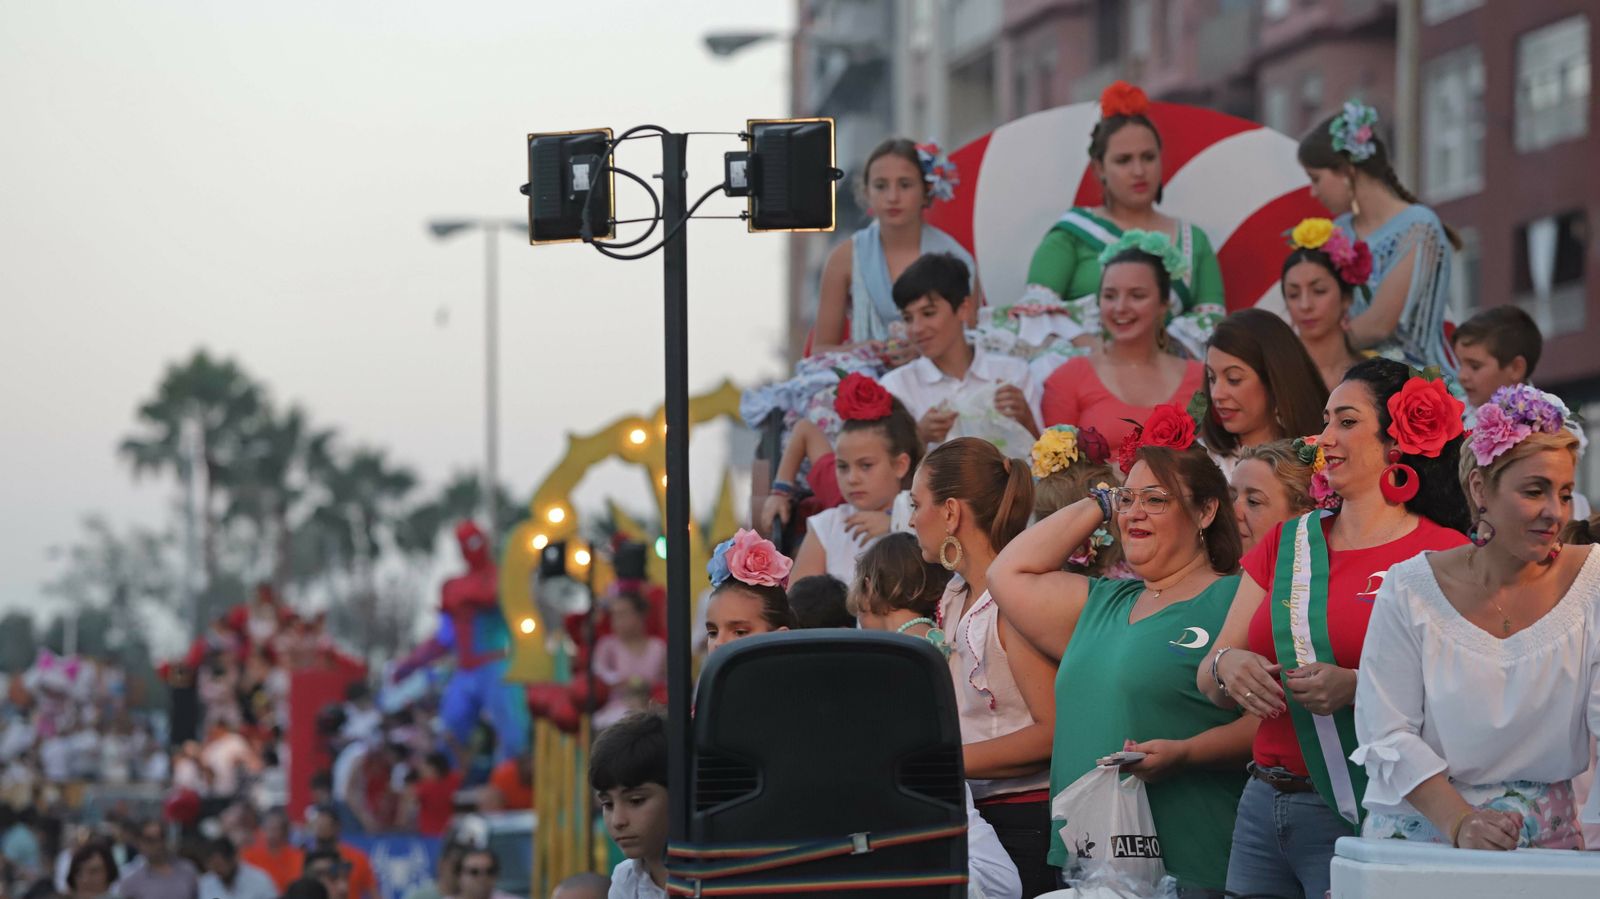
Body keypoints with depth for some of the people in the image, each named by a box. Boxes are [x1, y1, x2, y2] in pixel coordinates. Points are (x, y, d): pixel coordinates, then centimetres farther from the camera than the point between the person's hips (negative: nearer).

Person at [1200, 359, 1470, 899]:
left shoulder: (1443, 554, -5)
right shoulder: (1286, 544, 13)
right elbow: (1210, 684, 11)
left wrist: (1358, 687, -24)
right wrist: (1228, 666, -12)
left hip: (1361, 815, -6)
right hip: (1263, 808, 6)